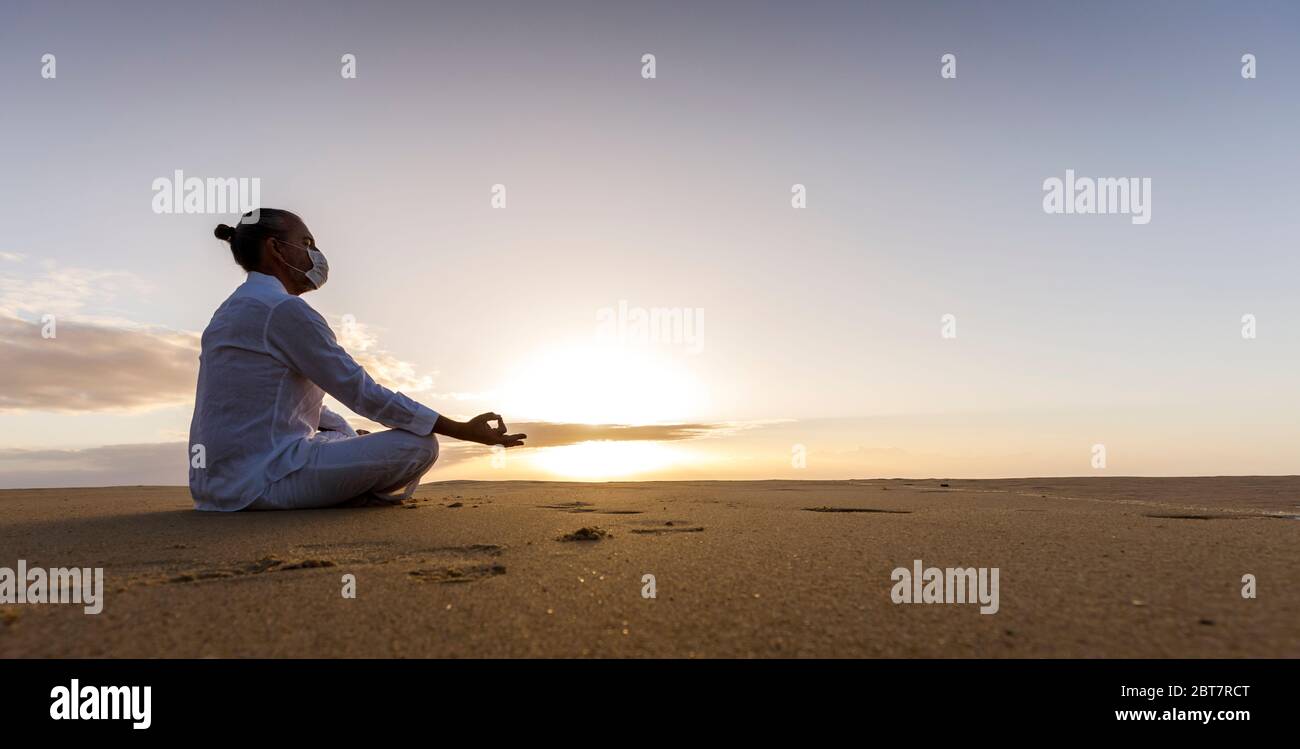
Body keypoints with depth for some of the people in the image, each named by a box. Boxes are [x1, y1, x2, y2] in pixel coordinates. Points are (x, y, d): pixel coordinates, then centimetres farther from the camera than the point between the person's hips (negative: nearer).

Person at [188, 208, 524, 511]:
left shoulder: (232, 311, 17)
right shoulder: (284, 309, -14)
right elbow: (364, 393, -16)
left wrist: (354, 435, 29)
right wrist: (464, 430, -13)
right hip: (263, 480, -10)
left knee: (338, 427, 35)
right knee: (420, 445, -12)